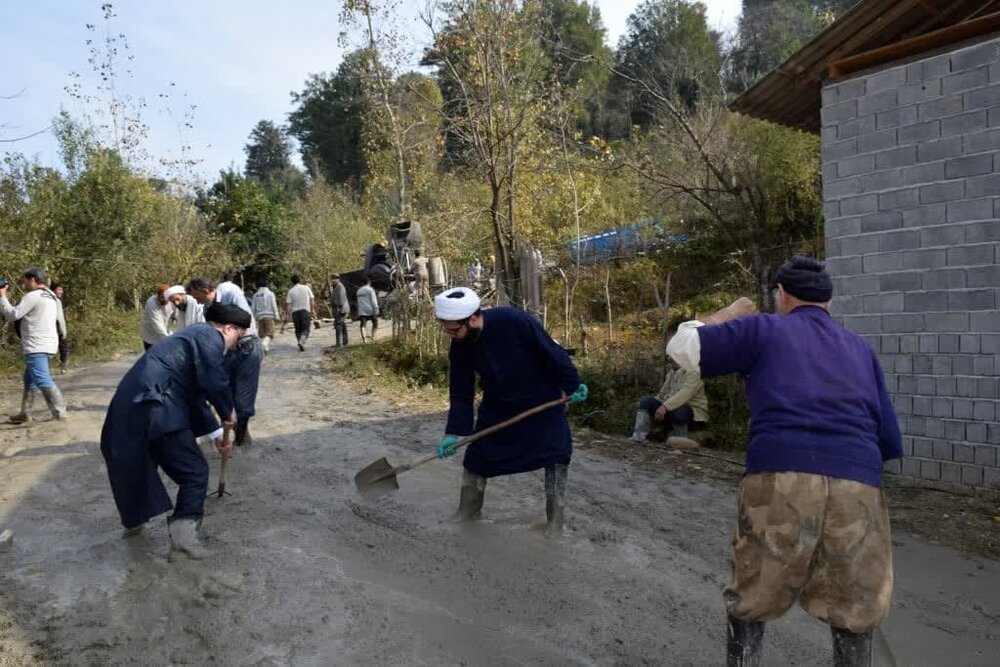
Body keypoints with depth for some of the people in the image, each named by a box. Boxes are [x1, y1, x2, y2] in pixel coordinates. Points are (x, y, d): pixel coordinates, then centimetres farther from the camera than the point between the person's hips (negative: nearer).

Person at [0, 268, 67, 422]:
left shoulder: (33, 296, -12)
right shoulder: (50, 296, 18)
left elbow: (12, 315, -11)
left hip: (36, 346, -10)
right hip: (46, 344, 10)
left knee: (42, 380, -13)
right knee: (29, 378, 18)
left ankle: (59, 412, -15)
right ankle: (25, 413, 23)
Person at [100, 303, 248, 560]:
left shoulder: (195, 335, 26)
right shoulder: (210, 336, -5)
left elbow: (195, 395, 32)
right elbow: (216, 383, -15)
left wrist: (215, 433, 35)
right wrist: (228, 412, 6)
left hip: (131, 405, 10)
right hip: (152, 408, -10)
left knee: (139, 464, 32)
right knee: (195, 472, -1)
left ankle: (134, 520, 50)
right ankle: (183, 541, 1)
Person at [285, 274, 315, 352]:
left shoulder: (291, 291, 2)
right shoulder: (306, 288, 3)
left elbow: (288, 304, -3)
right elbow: (312, 300, 1)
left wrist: (287, 315, 0)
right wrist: (313, 311, 5)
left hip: (295, 311, 1)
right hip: (305, 310, -1)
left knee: (298, 330, 12)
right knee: (305, 329, -2)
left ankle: (300, 344, 12)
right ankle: (301, 342, -25)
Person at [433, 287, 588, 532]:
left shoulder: (514, 321, -32)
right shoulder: (459, 347, -17)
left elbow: (552, 352, -20)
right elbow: (461, 393, -9)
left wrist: (572, 384, -11)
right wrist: (455, 431, -19)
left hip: (542, 399, -4)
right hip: (497, 405, 4)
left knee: (557, 455, -7)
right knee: (476, 460, 4)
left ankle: (555, 525, 8)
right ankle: (466, 519, 23)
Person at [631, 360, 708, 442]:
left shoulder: (692, 373, -15)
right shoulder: (671, 373, 11)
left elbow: (684, 394, -31)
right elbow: (663, 394, 18)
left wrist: (665, 406, -41)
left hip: (693, 415, -7)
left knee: (676, 411, -41)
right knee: (646, 401, -11)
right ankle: (637, 437, -18)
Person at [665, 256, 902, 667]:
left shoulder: (764, 329, 13)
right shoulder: (860, 348, 24)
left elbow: (683, 348, 10)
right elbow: (890, 441, 20)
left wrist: (727, 316, 25)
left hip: (781, 478, -3)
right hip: (859, 486, 3)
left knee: (750, 607, 15)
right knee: (855, 617, 19)